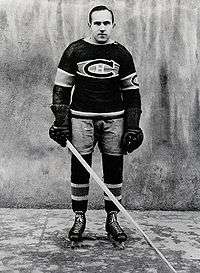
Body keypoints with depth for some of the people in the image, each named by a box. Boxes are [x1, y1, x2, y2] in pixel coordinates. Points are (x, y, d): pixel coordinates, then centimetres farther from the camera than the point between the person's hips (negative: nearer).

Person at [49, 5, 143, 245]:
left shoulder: (122, 54, 7)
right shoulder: (74, 51, 3)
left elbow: (132, 93, 9)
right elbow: (61, 89, 4)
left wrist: (132, 128, 3)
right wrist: (60, 122, -4)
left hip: (114, 119, 2)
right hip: (81, 117, -1)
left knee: (114, 169, 3)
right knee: (79, 168, 0)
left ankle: (112, 219, 16)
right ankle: (79, 218, 14)